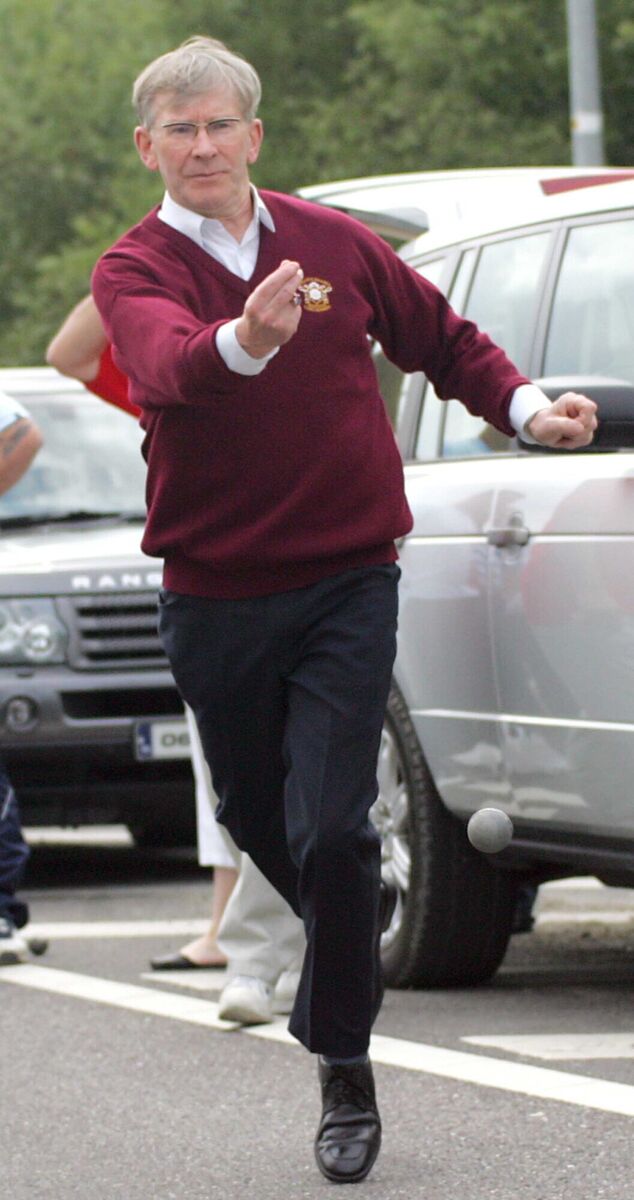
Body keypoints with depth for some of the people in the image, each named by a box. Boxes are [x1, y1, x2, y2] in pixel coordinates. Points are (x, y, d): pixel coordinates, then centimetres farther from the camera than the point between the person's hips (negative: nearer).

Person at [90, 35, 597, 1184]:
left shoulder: (335, 245, 2)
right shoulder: (135, 270, -6)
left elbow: (443, 338, 18)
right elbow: (167, 364, -31)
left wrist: (523, 405, 1)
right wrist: (242, 342, -53)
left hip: (347, 583, -1)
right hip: (214, 599, 1)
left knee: (329, 829, -12)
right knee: (256, 816, 16)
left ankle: (344, 1072, 1)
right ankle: (358, 922, 49)